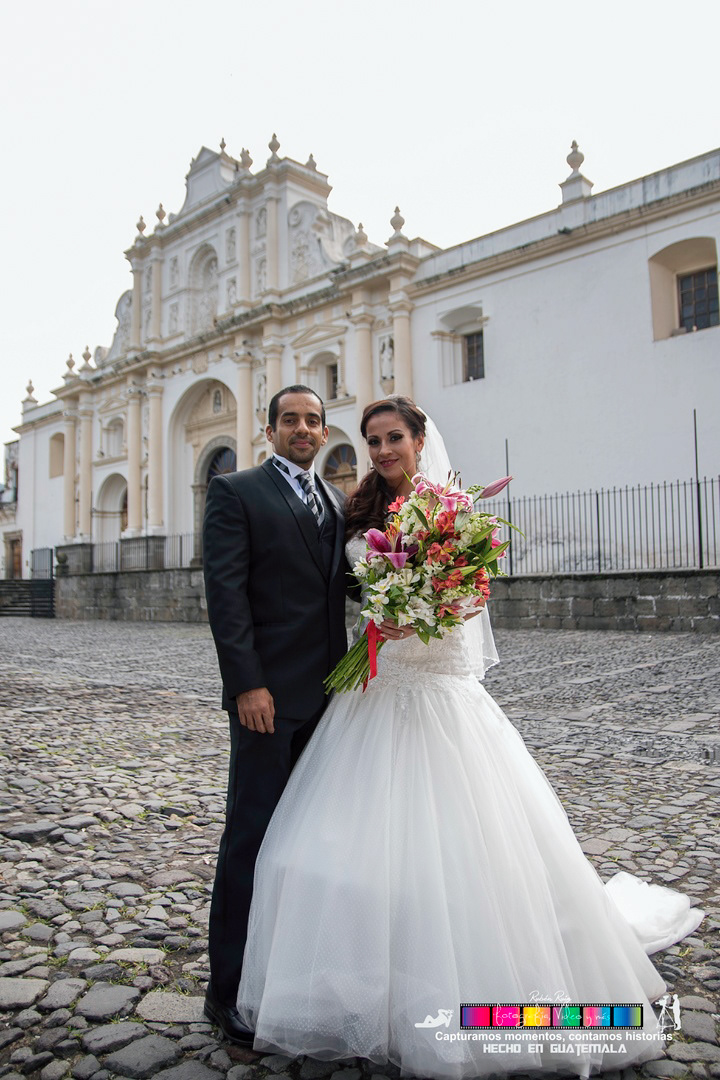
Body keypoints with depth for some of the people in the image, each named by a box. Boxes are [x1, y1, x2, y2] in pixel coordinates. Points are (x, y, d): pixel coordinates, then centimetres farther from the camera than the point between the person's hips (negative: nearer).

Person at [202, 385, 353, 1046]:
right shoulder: (236, 492, -3)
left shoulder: (339, 501, 14)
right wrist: (248, 684, -17)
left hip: (329, 692, 6)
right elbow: (225, 593, -11)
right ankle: (230, 990, 17)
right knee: (252, 837, 2)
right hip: (270, 694, -6)